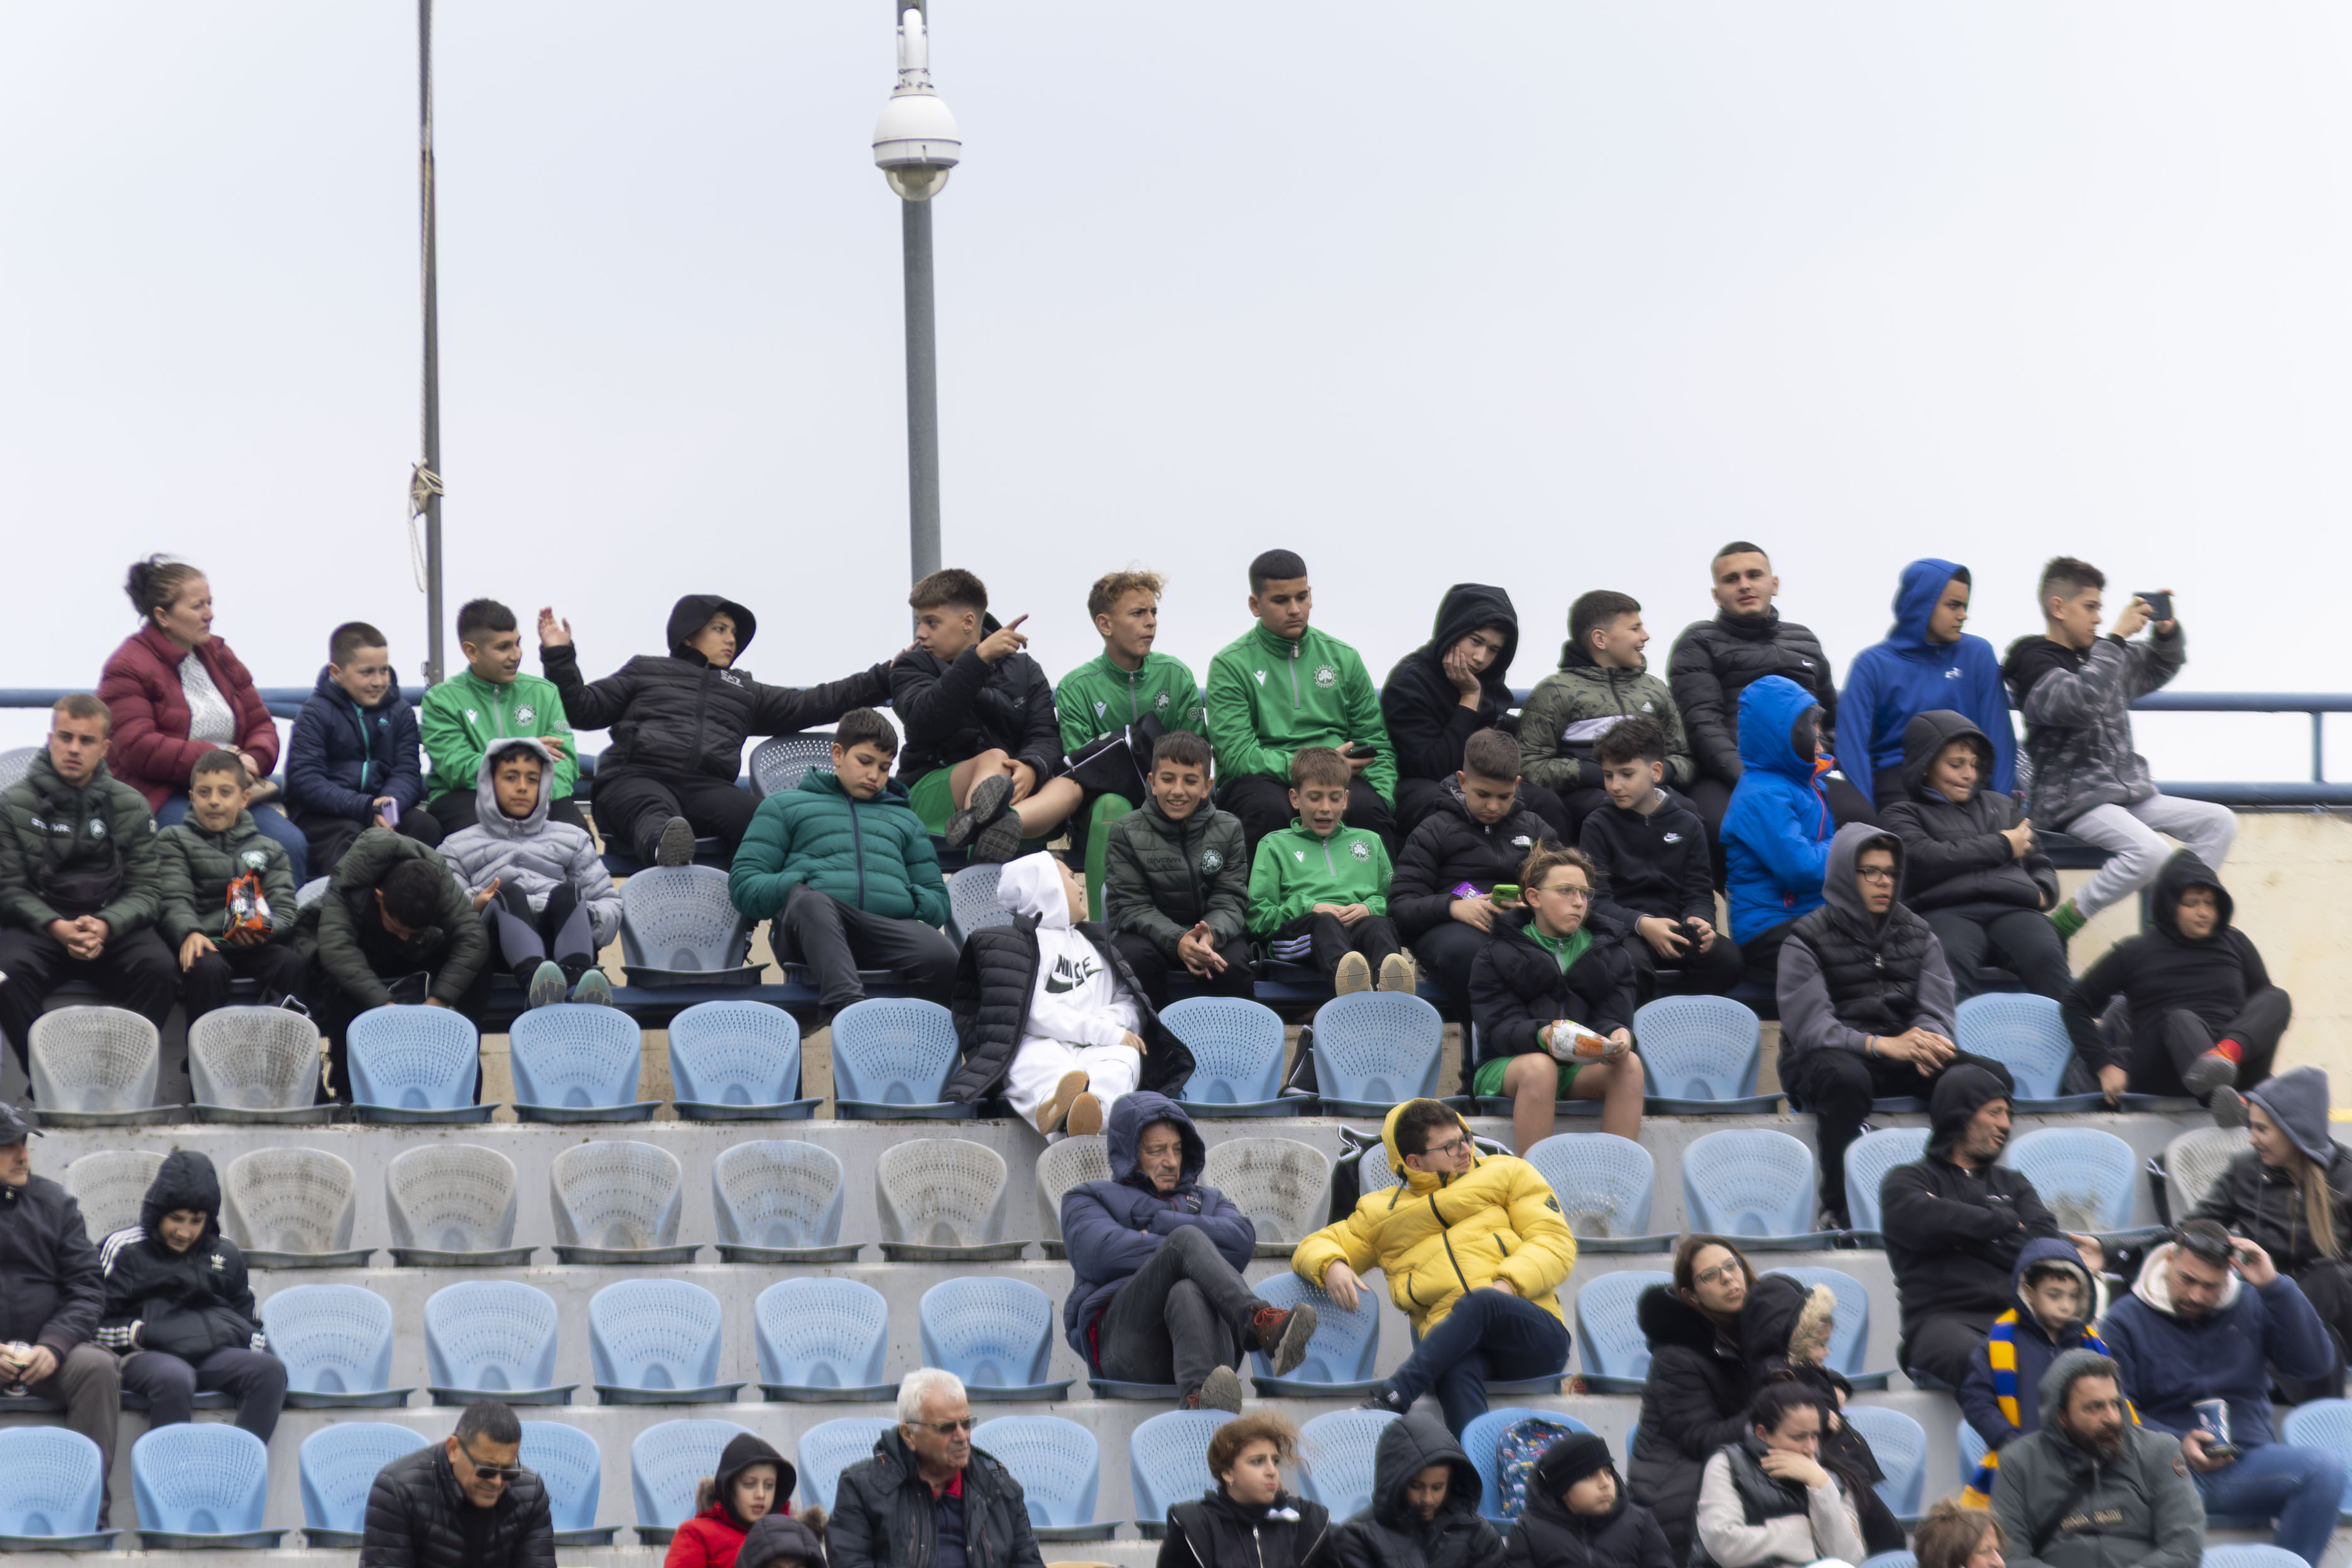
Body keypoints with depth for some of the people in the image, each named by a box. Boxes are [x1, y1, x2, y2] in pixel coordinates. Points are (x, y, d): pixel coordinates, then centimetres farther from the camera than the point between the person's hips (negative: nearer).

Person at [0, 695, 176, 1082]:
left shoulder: (129, 806, 10)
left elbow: (147, 889, 4)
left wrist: (105, 927, -17)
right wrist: (57, 928, -18)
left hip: (114, 927, 1)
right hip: (38, 928, -1)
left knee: (159, 967, -29)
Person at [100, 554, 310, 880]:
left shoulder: (218, 655, 18)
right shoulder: (128, 667, -4)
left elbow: (261, 724, 19)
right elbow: (138, 749, -16)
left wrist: (253, 761, -6)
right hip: (160, 798, -6)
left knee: (291, 842, -20)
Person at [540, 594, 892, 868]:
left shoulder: (744, 690, 37)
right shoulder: (645, 671, 29)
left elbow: (811, 705, 30)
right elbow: (584, 710, 21)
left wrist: (885, 679, 23)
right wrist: (559, 658, 8)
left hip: (707, 787, 4)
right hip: (636, 781, -4)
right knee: (653, 811, -42)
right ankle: (665, 850, -74)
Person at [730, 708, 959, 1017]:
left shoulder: (905, 819, 38)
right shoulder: (785, 806, 28)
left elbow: (938, 901, 35)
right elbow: (743, 884, 16)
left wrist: (915, 901, 9)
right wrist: (800, 887, -5)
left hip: (889, 927, 3)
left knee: (942, 956, -35)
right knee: (811, 902, -45)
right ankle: (848, 1004, -65)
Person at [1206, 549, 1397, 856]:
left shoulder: (1343, 658, 16)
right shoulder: (1231, 664, 4)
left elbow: (1376, 745, 17)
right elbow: (1235, 755, -7)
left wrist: (1382, 797, -4)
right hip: (1260, 779, -2)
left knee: (1367, 807, -33)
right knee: (1268, 808, -39)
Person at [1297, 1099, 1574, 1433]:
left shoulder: (1507, 1174, 20)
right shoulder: (1382, 1213, 24)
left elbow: (1556, 1242, 11)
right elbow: (1315, 1247, 25)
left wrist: (1509, 1284, -10)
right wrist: (1330, 1266, -2)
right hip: (1455, 1349, 0)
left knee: (1479, 1302, -37)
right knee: (1457, 1369, -39)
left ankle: (1391, 1399, -48)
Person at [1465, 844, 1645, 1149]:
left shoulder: (1609, 951, 13)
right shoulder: (1498, 954, 4)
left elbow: (1613, 1018, 2)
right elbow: (1499, 1027, -9)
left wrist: (1618, 1035, -25)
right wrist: (1542, 1036, -31)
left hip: (1583, 1069, 3)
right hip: (1507, 1065, -3)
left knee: (1629, 1065, -27)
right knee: (1539, 1067, -37)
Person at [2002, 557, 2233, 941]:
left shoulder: (2100, 656, 15)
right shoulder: (2034, 662, -8)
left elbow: (2161, 666, 30)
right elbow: (2080, 702, -27)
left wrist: (2167, 631, 7)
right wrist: (2117, 637, -21)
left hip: (2129, 791, 9)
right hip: (2073, 800, -9)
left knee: (2220, 822, -1)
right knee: (2148, 852, -32)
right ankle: (2057, 925, -18)